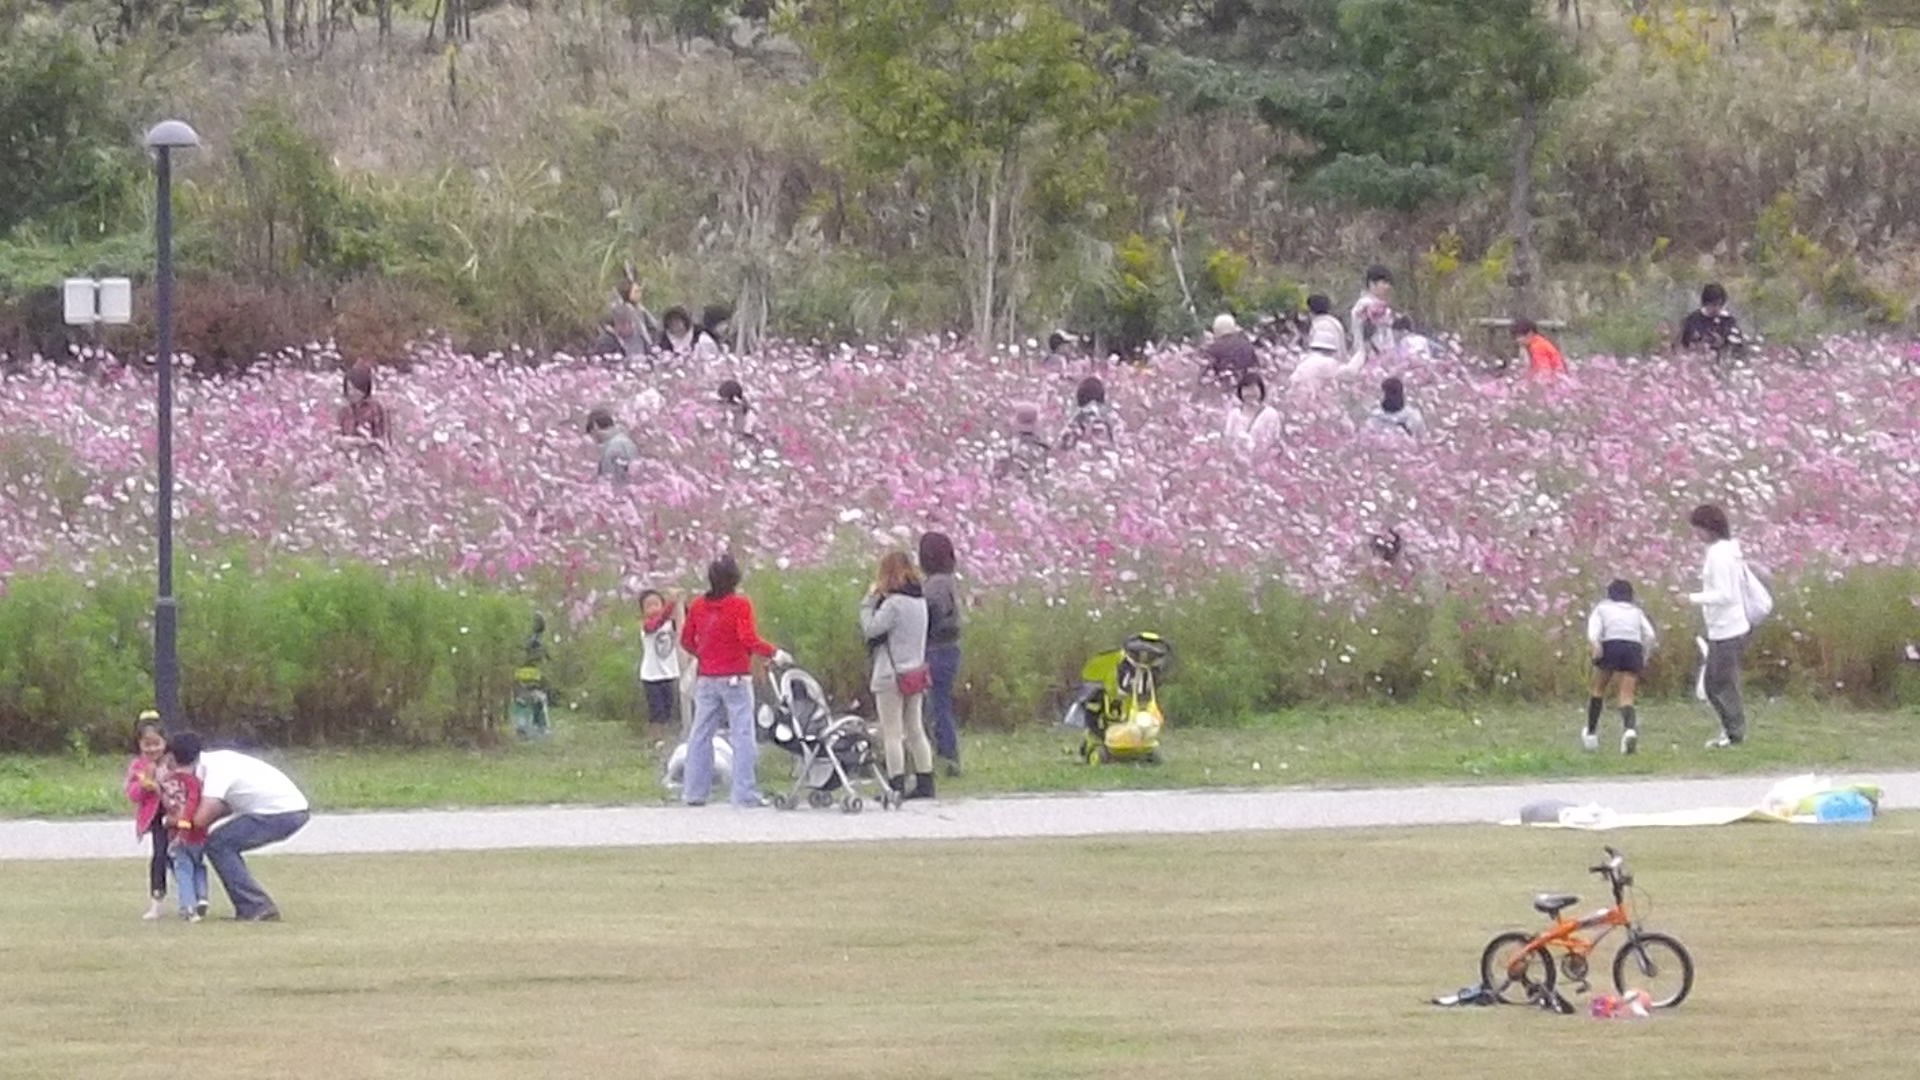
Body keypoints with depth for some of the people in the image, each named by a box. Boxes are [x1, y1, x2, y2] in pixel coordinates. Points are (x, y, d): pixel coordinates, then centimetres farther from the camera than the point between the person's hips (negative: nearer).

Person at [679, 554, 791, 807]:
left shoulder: (697, 605, 5)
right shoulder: (740, 605, -10)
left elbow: (686, 641, 10)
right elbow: (749, 639, -19)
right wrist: (774, 653, -8)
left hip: (706, 679, 5)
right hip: (735, 678, -5)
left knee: (701, 734, 10)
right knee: (742, 734, -2)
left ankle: (694, 792, 11)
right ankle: (744, 794, -7)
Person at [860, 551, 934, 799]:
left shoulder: (893, 604, -17)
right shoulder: (920, 601, 8)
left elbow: (870, 629, -17)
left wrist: (869, 601, -6)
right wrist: (878, 600, 8)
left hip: (891, 676, -8)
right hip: (916, 673, 8)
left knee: (892, 733, -3)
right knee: (915, 730, 14)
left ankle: (896, 785, -7)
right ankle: (925, 782, 14)